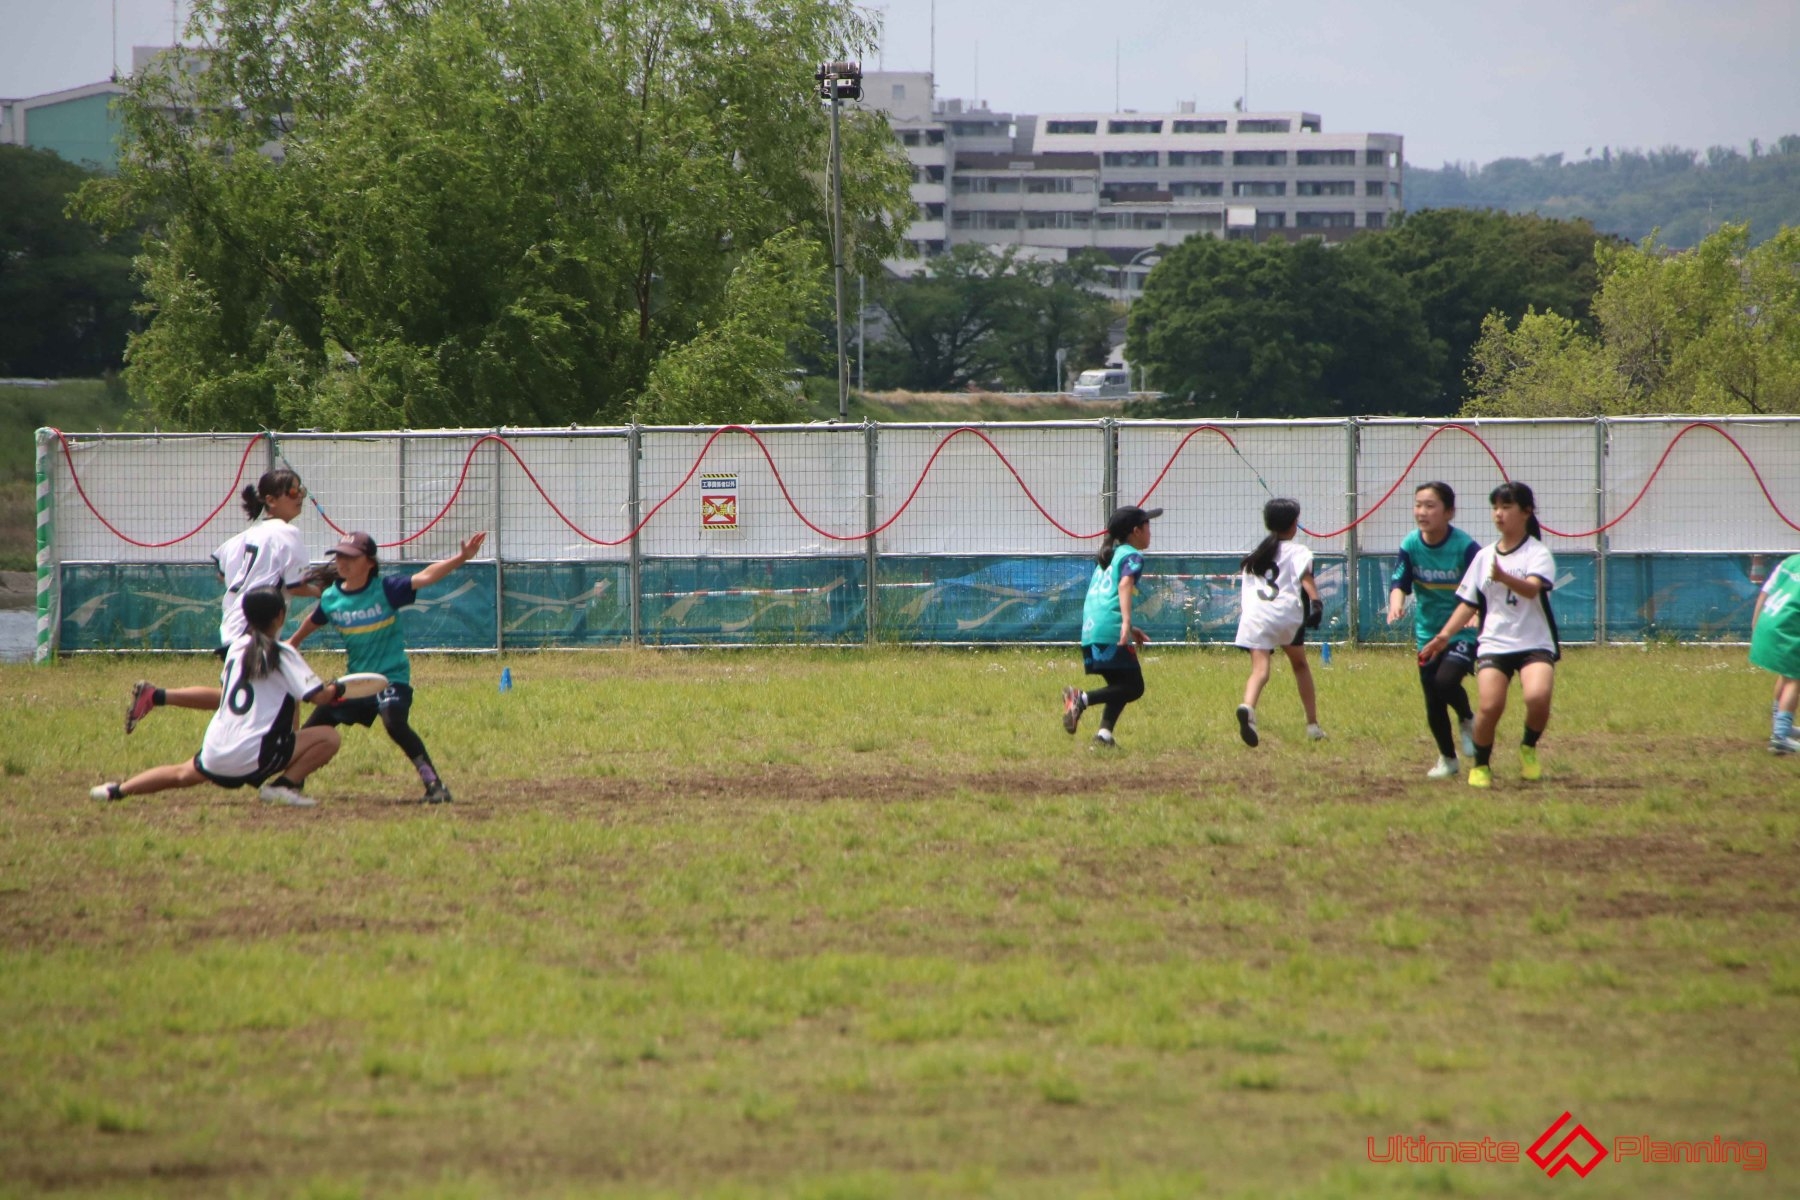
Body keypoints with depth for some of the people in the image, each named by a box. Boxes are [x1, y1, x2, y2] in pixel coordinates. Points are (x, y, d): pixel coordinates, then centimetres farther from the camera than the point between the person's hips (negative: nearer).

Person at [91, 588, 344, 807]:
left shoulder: (237, 646, 11)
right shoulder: (283, 654, -6)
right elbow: (319, 696, -9)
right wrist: (335, 689, 12)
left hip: (215, 753, 7)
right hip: (254, 755, -7)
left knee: (183, 775, 35)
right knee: (329, 738, -5)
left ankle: (117, 791, 29)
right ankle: (284, 785, -16)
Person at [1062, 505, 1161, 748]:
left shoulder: (1107, 557, 26)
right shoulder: (1132, 556, 0)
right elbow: (1124, 585, -19)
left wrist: (1130, 630, 38)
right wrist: (1127, 622, -31)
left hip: (1090, 629, 8)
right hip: (1111, 630, -8)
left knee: (1120, 686, 18)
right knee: (1133, 687, -5)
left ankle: (1104, 735, 3)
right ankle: (1082, 699, -21)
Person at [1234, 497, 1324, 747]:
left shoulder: (1255, 554, 24)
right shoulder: (1298, 552, 9)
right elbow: (1306, 577, -9)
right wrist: (1316, 602, -21)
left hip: (1254, 614, 2)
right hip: (1287, 614, -2)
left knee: (1260, 669, -13)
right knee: (1299, 664, 21)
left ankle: (1247, 707, -45)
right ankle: (1312, 724, 25)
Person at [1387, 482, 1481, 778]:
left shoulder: (1465, 546, -17)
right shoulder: (1411, 545, -5)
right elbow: (1399, 583, -6)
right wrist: (1396, 605, -29)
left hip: (1463, 631, -4)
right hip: (1428, 631, 4)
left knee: (1446, 681, -27)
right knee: (1433, 703, 7)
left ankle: (1467, 720, 6)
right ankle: (1447, 760, 28)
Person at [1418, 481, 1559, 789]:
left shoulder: (1537, 553, -2)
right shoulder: (1484, 556, 13)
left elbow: (1532, 589, -22)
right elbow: (1468, 603, 18)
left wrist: (1504, 578, -41)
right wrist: (1445, 634, 7)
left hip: (1534, 643, -3)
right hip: (1494, 644, 3)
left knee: (1537, 696, -28)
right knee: (1490, 706, -18)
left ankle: (1529, 748, 1)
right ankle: (1480, 766, 5)